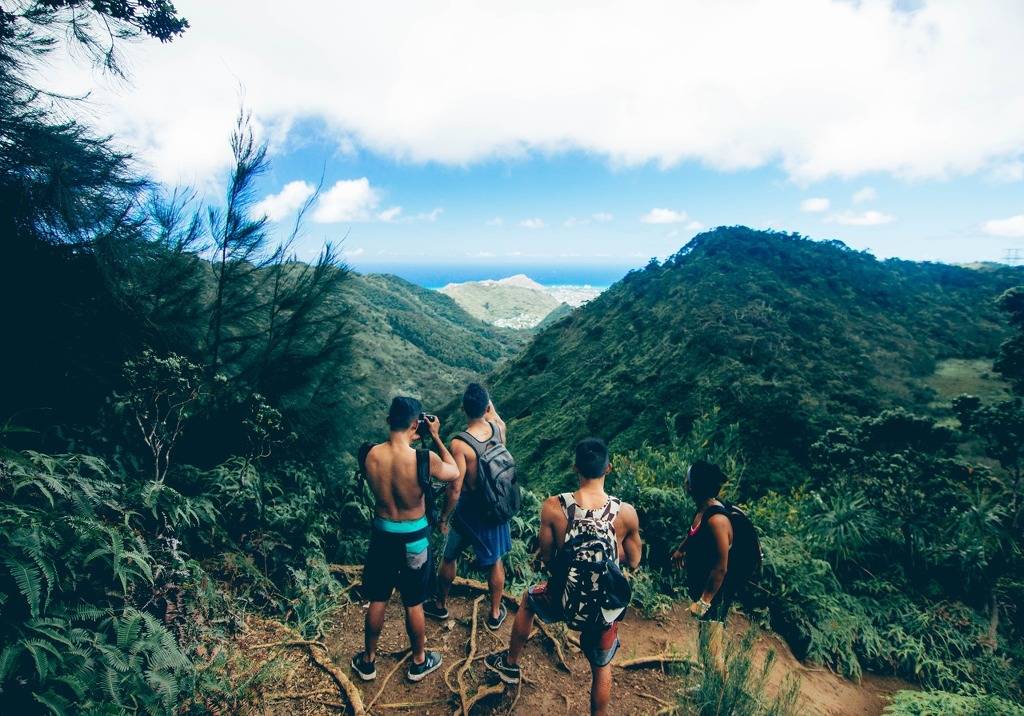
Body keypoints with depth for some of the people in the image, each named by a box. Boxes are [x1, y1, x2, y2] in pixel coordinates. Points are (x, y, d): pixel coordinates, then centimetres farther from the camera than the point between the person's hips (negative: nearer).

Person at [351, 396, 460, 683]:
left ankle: (368, 661, 41)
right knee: (413, 603, 17)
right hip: (414, 537, -2)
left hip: (382, 534, 3)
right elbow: (454, 472, -6)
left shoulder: (371, 455, -17)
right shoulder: (424, 458, -26)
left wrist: (405, 441, 5)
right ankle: (419, 662, 39)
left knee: (378, 600, 22)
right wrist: (436, 436, -4)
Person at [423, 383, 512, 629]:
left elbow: (455, 489, -23)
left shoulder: (459, 444, -28)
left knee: (449, 557, 22)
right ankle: (495, 613, 37)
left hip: (469, 510, -4)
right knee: (495, 561, 20)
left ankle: (440, 604, 43)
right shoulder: (498, 428, -15)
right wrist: (487, 401, 5)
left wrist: (444, 517, -9)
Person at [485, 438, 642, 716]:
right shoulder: (626, 513, -21)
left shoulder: (553, 506, -23)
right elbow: (632, 562, -6)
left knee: (528, 600, 34)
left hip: (564, 598, 1)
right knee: (601, 666, 27)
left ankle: (510, 664, 52)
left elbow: (546, 557, -10)